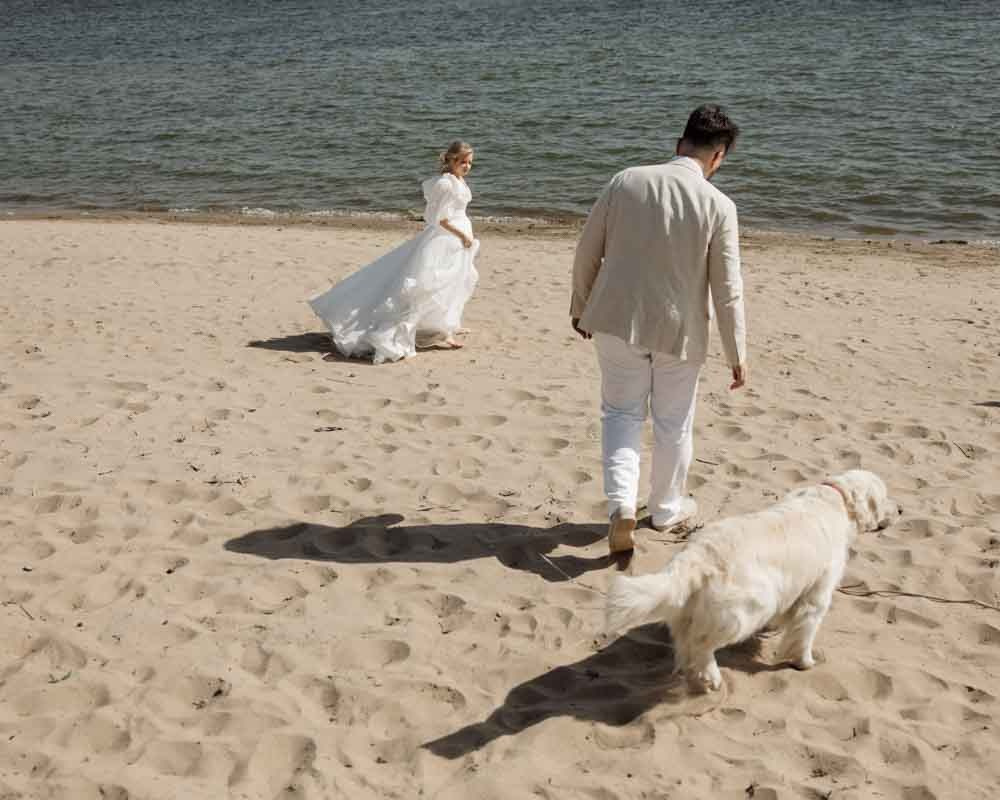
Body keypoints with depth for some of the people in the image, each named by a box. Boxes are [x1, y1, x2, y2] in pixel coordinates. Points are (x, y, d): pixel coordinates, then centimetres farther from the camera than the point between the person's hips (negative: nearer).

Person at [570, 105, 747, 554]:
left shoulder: (626, 181, -6)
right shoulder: (718, 206, -12)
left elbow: (587, 251, 0)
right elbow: (728, 290, -10)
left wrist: (581, 306, 15)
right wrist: (737, 355, 0)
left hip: (618, 319, 1)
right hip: (679, 330, -1)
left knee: (621, 412, 15)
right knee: (673, 423, 18)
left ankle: (621, 502, -5)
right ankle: (666, 508, 35)